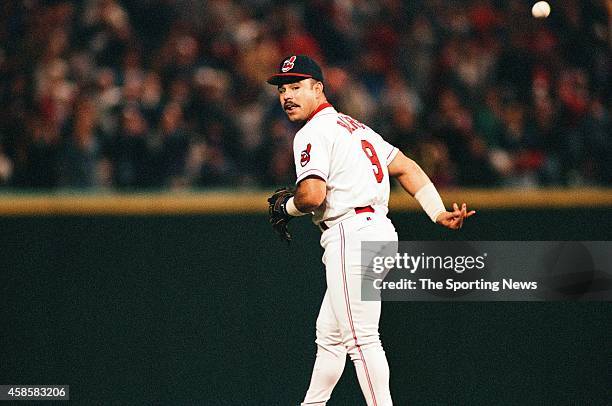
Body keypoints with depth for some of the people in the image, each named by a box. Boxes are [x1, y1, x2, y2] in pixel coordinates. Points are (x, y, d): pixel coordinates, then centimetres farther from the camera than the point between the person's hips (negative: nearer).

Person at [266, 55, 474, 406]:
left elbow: (312, 195, -20)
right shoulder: (355, 126, 23)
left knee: (361, 337, -13)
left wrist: (286, 206, 2)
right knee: (329, 335, 18)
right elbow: (406, 167, 19)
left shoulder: (313, 133, -7)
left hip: (351, 238, -10)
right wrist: (438, 213, 11)